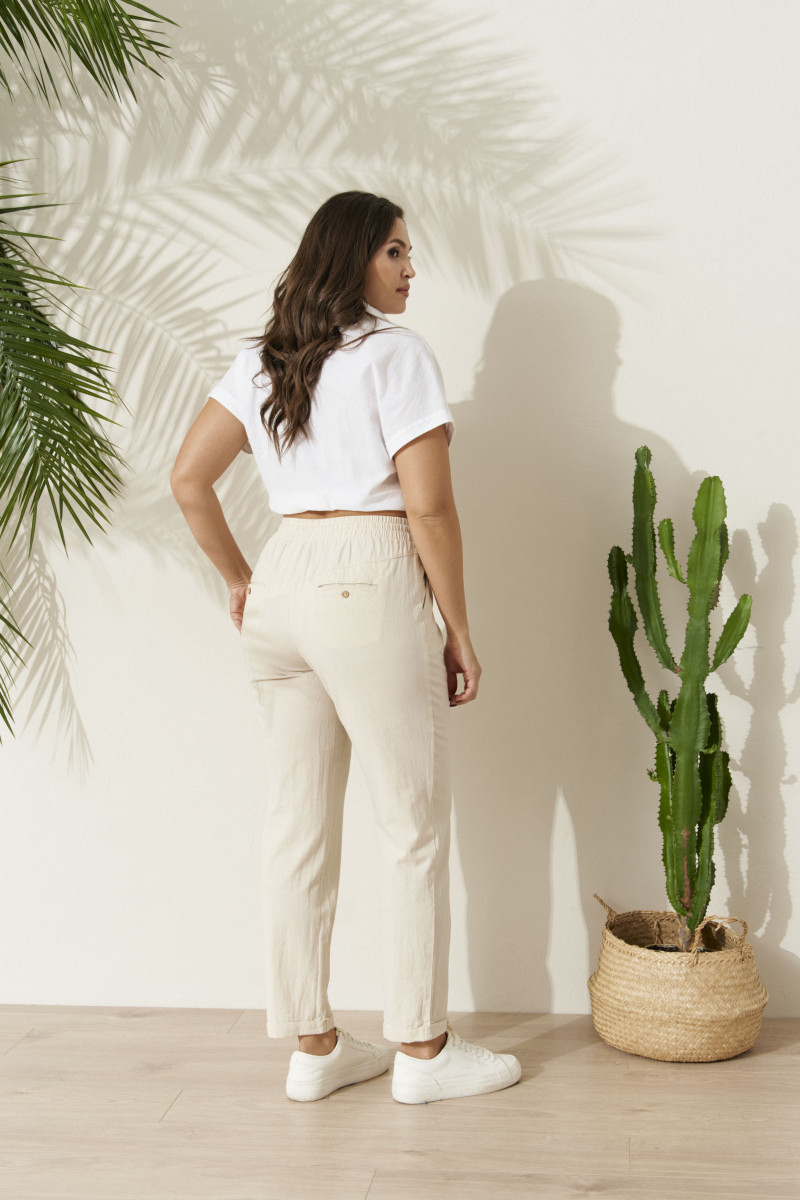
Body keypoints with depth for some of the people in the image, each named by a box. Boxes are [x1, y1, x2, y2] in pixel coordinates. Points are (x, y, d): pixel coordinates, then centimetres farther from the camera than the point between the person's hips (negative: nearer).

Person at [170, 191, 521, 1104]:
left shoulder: (259, 361, 13)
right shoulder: (395, 353, -7)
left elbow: (188, 480, 10)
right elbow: (428, 506, -11)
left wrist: (238, 579, 18)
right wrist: (457, 631, -4)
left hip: (282, 580, 7)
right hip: (369, 583, -7)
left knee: (296, 829, 11)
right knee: (413, 829, 5)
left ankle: (311, 1046, 22)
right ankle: (422, 1050, 15)